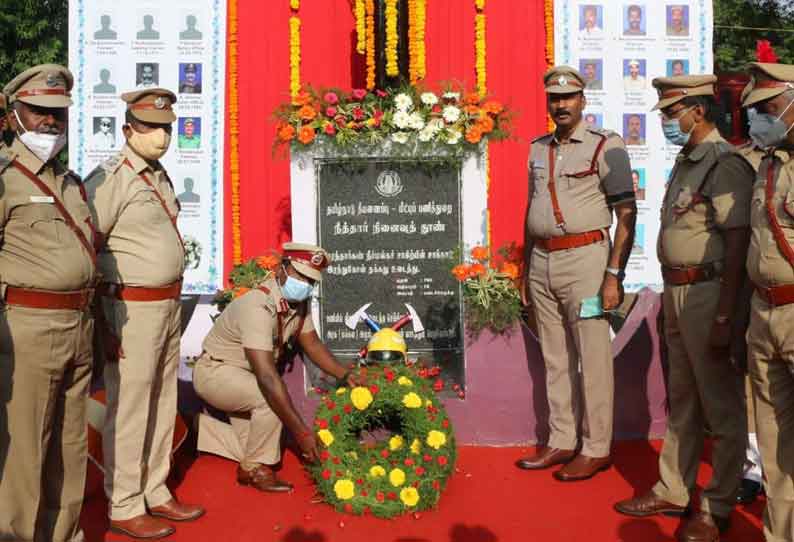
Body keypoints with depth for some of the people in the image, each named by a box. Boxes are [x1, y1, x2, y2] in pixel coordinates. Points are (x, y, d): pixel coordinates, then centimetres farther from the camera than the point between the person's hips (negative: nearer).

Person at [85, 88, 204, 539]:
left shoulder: (160, 177, 13)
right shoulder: (110, 179, -14)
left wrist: (172, 300, 17)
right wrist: (103, 324, -17)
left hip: (169, 305, 9)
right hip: (132, 310, -9)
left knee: (162, 406, 15)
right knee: (128, 410, 1)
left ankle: (156, 493, 28)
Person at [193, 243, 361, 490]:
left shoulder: (299, 303, -8)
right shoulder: (258, 307, -35)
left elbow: (312, 344, 4)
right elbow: (267, 377, -40)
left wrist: (346, 376, -13)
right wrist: (302, 432, -41)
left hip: (243, 377, 9)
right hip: (215, 372, -9)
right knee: (270, 398, -32)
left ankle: (203, 426, 28)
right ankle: (256, 469, -12)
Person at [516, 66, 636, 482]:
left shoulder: (605, 146, -4)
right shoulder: (539, 148, 15)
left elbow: (627, 214, -8)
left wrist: (614, 274, -14)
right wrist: (526, 269, 18)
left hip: (583, 258, -6)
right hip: (542, 261, 6)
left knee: (593, 359, -1)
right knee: (555, 360, 11)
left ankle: (596, 449, 9)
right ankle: (561, 443, 21)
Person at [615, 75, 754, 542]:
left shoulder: (724, 165, -14)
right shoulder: (686, 162, 15)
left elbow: (738, 244, -19)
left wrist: (724, 317, -22)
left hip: (709, 292, -9)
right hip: (677, 291, 9)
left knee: (721, 406, 3)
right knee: (681, 401, 17)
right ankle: (673, 491, 30)